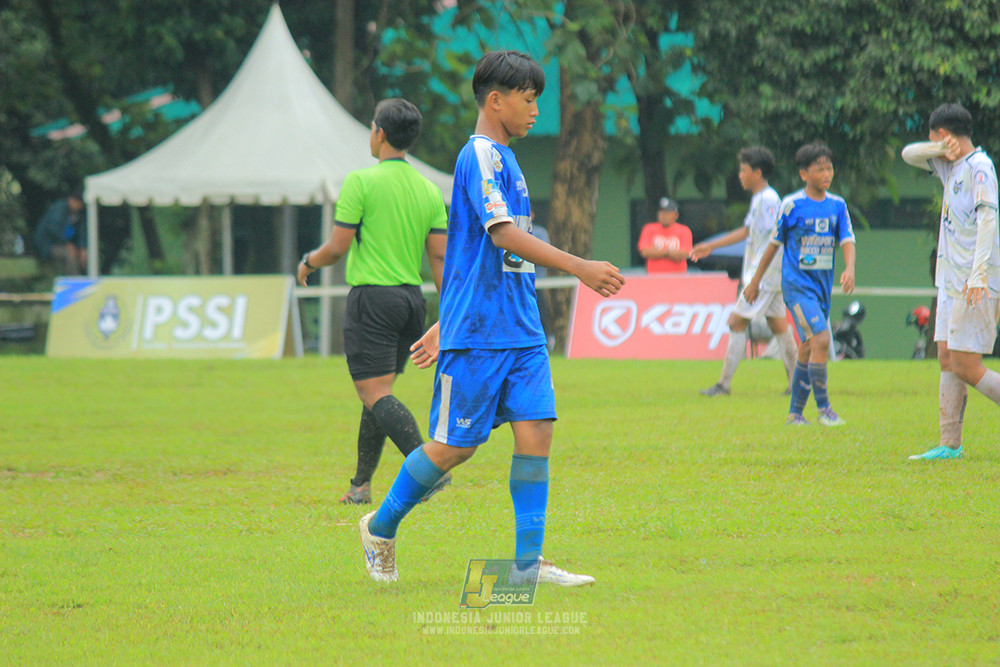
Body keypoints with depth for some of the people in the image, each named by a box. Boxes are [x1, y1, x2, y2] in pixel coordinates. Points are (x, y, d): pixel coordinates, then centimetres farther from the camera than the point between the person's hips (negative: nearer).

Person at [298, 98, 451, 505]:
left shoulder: (361, 182, -10)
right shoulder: (429, 190, 8)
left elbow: (337, 247, -10)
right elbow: (440, 257, 6)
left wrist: (308, 263, 10)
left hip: (372, 297, -7)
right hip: (411, 298, 7)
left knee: (375, 394, -10)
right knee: (377, 394, 15)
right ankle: (361, 485, 19)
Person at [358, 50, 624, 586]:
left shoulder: (503, 159, 18)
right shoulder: (482, 154, -11)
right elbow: (502, 234, -23)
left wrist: (444, 324, 28)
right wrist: (579, 268, -29)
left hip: (521, 330, 8)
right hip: (477, 332, -8)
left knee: (535, 430, -3)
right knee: (455, 445, -2)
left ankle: (529, 562, -2)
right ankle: (380, 529, 18)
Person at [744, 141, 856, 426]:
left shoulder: (837, 205, 7)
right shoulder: (791, 205, -5)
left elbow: (847, 240, -1)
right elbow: (774, 243, 4)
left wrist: (849, 269, -22)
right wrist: (755, 281, 10)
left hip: (823, 284, 5)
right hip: (796, 283, -5)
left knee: (808, 348, 9)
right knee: (821, 339, -18)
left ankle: (795, 412, 20)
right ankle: (823, 408, -11)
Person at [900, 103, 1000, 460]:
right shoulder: (951, 166, 16)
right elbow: (909, 154, 21)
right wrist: (940, 150, 0)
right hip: (952, 282, 9)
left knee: (965, 367, -11)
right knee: (947, 360, 6)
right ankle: (949, 444, 6)